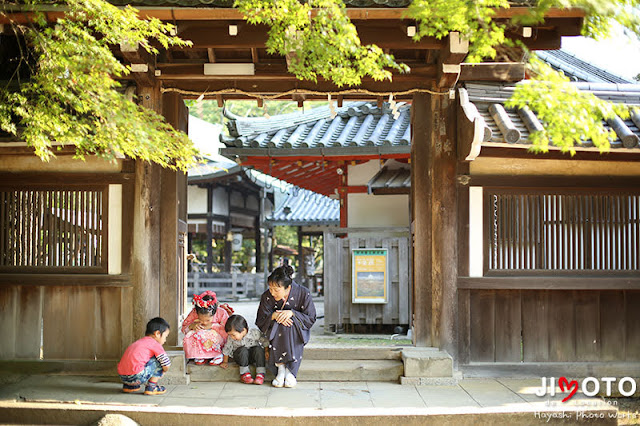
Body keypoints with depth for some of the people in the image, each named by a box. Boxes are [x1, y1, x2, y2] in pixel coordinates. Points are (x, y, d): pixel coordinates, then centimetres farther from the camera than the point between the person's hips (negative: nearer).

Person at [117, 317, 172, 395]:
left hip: (122, 377, 8)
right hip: (137, 377, -8)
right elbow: (166, 365, -1)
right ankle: (151, 387, 6)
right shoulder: (155, 344, 2)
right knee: (159, 360, 3)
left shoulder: (138, 342, 27)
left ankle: (128, 386, 25)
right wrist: (163, 371, 22)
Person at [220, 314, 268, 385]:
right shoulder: (230, 338, -16)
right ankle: (244, 372, -27)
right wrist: (225, 362, 7)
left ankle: (260, 373, -31)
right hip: (241, 357, 0)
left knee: (258, 349, -32)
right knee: (243, 350, -32)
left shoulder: (254, 333, -23)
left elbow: (266, 343, -11)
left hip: (254, 355, 0)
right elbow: (227, 349, -1)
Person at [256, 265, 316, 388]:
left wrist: (292, 313, -26)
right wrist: (273, 316, -27)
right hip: (275, 333, 1)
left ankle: (290, 371, -32)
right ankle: (280, 368, -33)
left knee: (291, 323, -34)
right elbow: (260, 322, -6)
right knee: (279, 323, -32)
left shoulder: (303, 294, -15)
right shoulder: (267, 297, -11)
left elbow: (311, 319, -10)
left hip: (298, 333, -1)